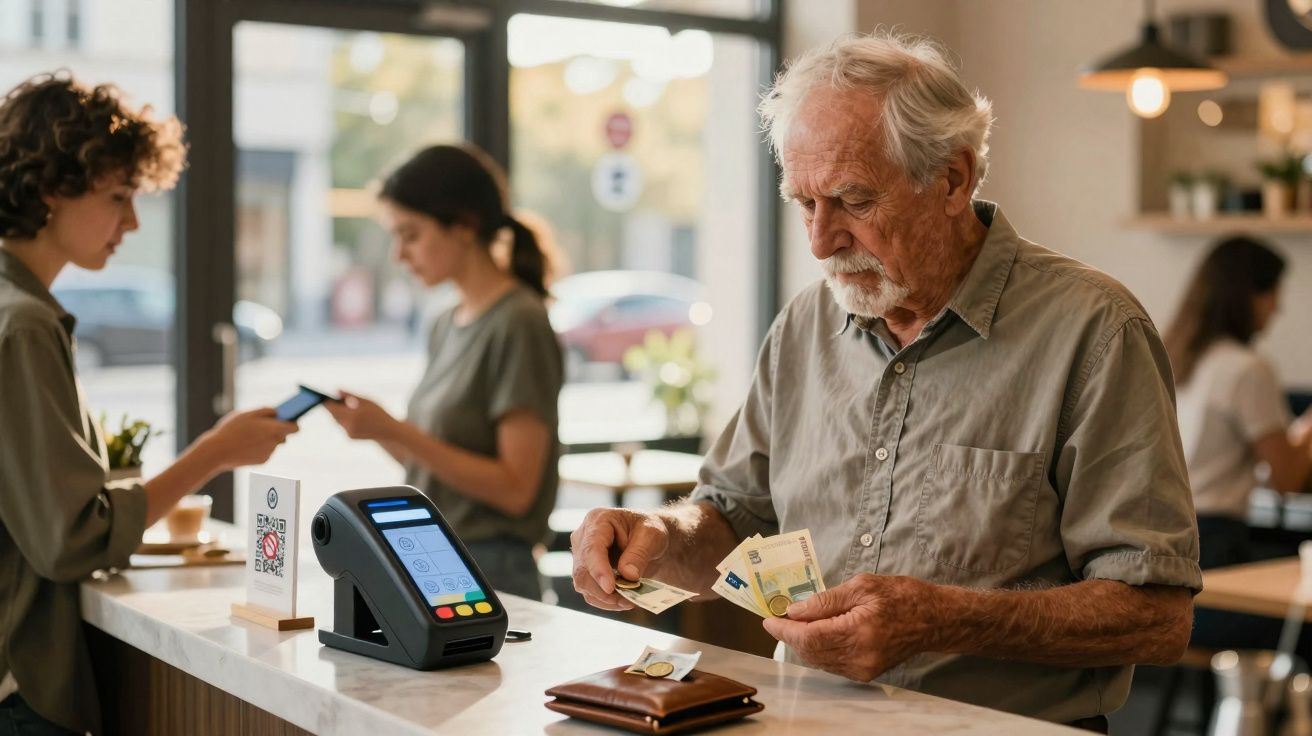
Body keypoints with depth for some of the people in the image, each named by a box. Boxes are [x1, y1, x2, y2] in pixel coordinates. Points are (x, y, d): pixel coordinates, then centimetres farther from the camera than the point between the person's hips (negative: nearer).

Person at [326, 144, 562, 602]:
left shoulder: (519, 324, -13)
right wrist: (373, 424, -3)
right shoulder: (447, 327, 10)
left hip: (487, 569, -7)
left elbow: (515, 488, -17)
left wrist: (397, 432, -20)